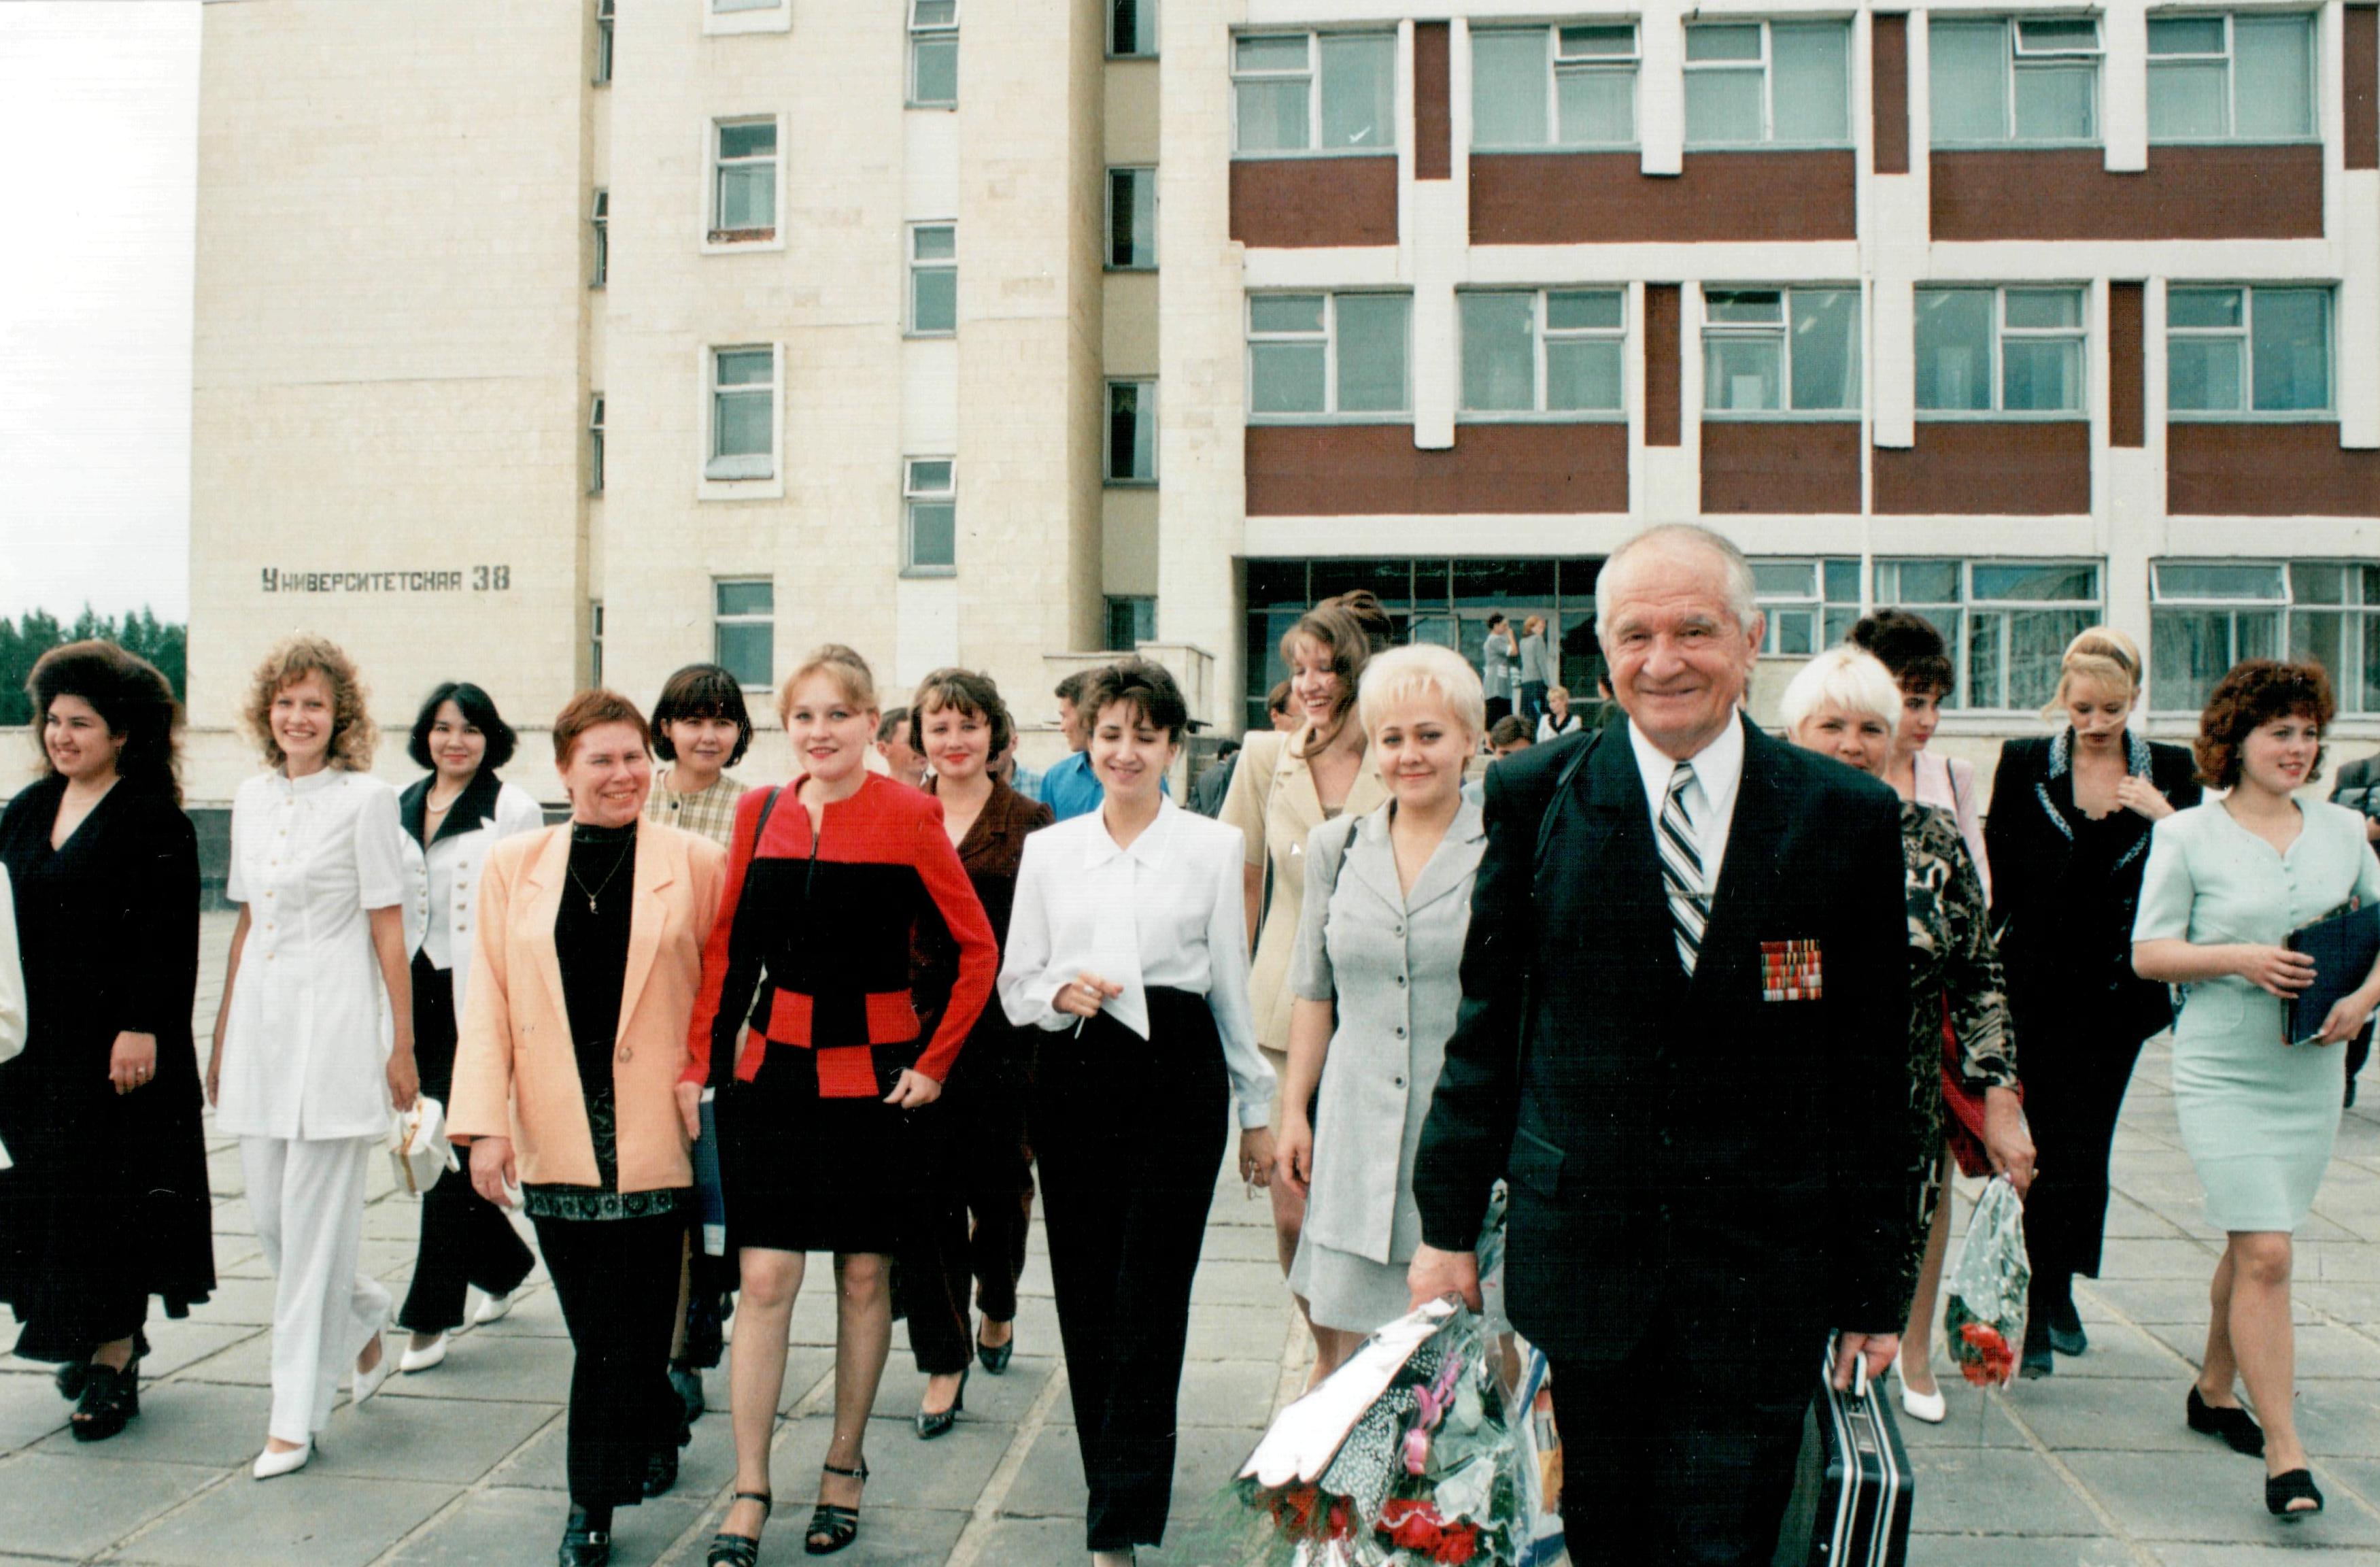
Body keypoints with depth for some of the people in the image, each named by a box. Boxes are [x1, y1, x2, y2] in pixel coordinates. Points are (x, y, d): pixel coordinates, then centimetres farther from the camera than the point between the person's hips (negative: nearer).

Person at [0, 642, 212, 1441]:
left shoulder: (155, 821, -10)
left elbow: (169, 940, -14)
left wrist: (142, 1029, -19)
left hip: (119, 1045, -7)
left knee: (109, 1195, -2)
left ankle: (114, 1355, 8)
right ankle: (104, 1336, 28)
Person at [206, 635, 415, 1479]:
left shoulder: (365, 798, -5)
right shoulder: (251, 799, 12)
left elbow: (388, 930, -6)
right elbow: (246, 924, 18)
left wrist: (402, 1045, -7)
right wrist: (221, 1035, 18)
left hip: (335, 1021, -6)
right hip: (260, 1020, 6)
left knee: (314, 1219, -2)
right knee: (267, 1211, 9)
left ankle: (296, 1414, 7)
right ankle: (362, 1323, 34)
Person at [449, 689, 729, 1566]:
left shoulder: (697, 866, 1)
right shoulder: (514, 867, 7)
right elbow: (488, 1001, 4)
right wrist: (485, 1123, -3)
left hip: (654, 1132, -2)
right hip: (556, 1134, 2)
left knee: (626, 1326, 1)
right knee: (594, 1323, 6)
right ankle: (659, 1427, 31)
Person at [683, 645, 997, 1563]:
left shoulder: (908, 817, -7)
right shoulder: (761, 813, 4)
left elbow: (978, 949, -3)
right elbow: (726, 946, 10)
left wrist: (933, 1065, -5)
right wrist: (696, 1063, 5)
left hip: (873, 1072, -2)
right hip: (773, 1066, 2)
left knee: (864, 1276, 9)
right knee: (765, 1280, 0)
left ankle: (845, 1465, 27)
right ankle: (749, 1493, 11)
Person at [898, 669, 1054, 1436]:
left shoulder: (1028, 822, 1)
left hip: (1001, 1036, -1)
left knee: (1000, 1188, 8)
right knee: (925, 1195, 0)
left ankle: (998, 1305, 39)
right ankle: (944, 1361, 14)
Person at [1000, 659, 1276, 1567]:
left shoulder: (1213, 848, 4)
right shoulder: (1048, 851, 9)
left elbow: (1232, 985, 8)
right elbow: (1015, 984, 11)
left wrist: (1258, 1109, 9)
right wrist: (1059, 993, -11)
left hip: (1178, 1079, -2)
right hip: (1074, 1077, 3)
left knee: (1149, 1298, -6)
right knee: (1085, 1297, 6)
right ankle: (1120, 1484, 23)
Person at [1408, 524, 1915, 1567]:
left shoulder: (1851, 817, 0)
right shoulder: (1534, 797, 1)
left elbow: (1875, 1068, 2)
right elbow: (1487, 1022, 4)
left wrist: (1878, 1285, 3)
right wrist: (1449, 1224, 3)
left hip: (1764, 1271, -1)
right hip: (1580, 1244, 1)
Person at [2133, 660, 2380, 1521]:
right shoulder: (2188, 835, -3)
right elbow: (2148, 952, -5)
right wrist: (2237, 957, -19)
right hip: (2221, 1071, -4)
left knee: (2252, 1247, 16)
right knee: (2265, 1254, -10)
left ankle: (2214, 1390, 35)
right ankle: (2284, 1450, -3)